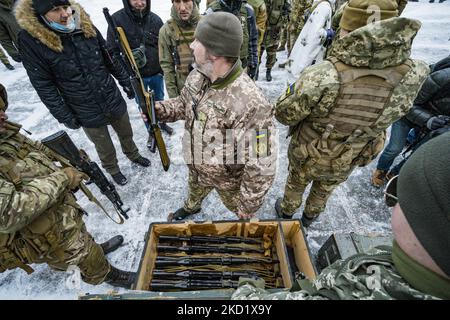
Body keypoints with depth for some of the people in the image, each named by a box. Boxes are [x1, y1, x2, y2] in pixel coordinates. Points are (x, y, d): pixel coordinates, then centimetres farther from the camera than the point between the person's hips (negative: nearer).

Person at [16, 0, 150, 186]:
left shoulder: (86, 26, -4)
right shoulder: (30, 39, -14)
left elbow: (110, 59, 6)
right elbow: (43, 85, -11)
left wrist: (125, 82, 9)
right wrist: (64, 117, -12)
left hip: (114, 101, 3)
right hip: (87, 114, -3)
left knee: (126, 134, 23)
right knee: (104, 148, 16)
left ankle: (133, 155, 52)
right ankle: (112, 169, 44)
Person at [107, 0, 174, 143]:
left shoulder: (155, 19, -3)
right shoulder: (117, 19, -12)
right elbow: (112, 51, -10)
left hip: (156, 73, 2)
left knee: (159, 101, 21)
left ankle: (162, 123, 46)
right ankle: (152, 132, 32)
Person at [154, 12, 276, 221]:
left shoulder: (250, 105, -40)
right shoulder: (197, 75, -14)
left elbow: (262, 167, -32)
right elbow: (184, 104, 8)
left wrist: (249, 205, -19)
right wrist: (161, 109, -13)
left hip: (229, 178, -5)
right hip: (196, 166, 6)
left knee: (240, 210, 27)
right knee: (195, 192, 37)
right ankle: (191, 208, 72)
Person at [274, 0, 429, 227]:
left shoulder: (321, 77, -38)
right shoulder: (411, 77, -23)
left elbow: (284, 114, -23)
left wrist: (295, 89, -5)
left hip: (306, 156, -3)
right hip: (346, 162, 4)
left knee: (295, 184, 29)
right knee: (324, 190, 33)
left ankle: (286, 211, 56)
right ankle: (309, 216, 60)